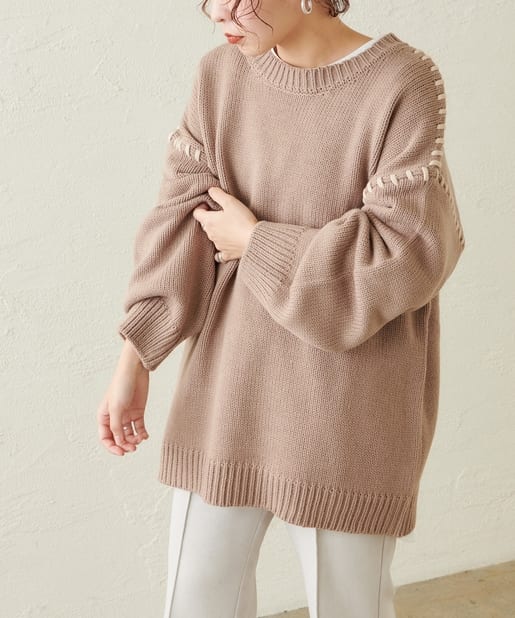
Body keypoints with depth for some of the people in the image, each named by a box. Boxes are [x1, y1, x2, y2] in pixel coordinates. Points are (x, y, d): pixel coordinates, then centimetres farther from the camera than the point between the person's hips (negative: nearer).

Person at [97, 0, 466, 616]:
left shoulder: (403, 84, -12)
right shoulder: (221, 74, 1)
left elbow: (407, 251, -17)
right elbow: (181, 219, -2)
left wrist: (256, 242, -11)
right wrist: (133, 362, -8)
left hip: (347, 400, -4)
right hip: (228, 382, 4)